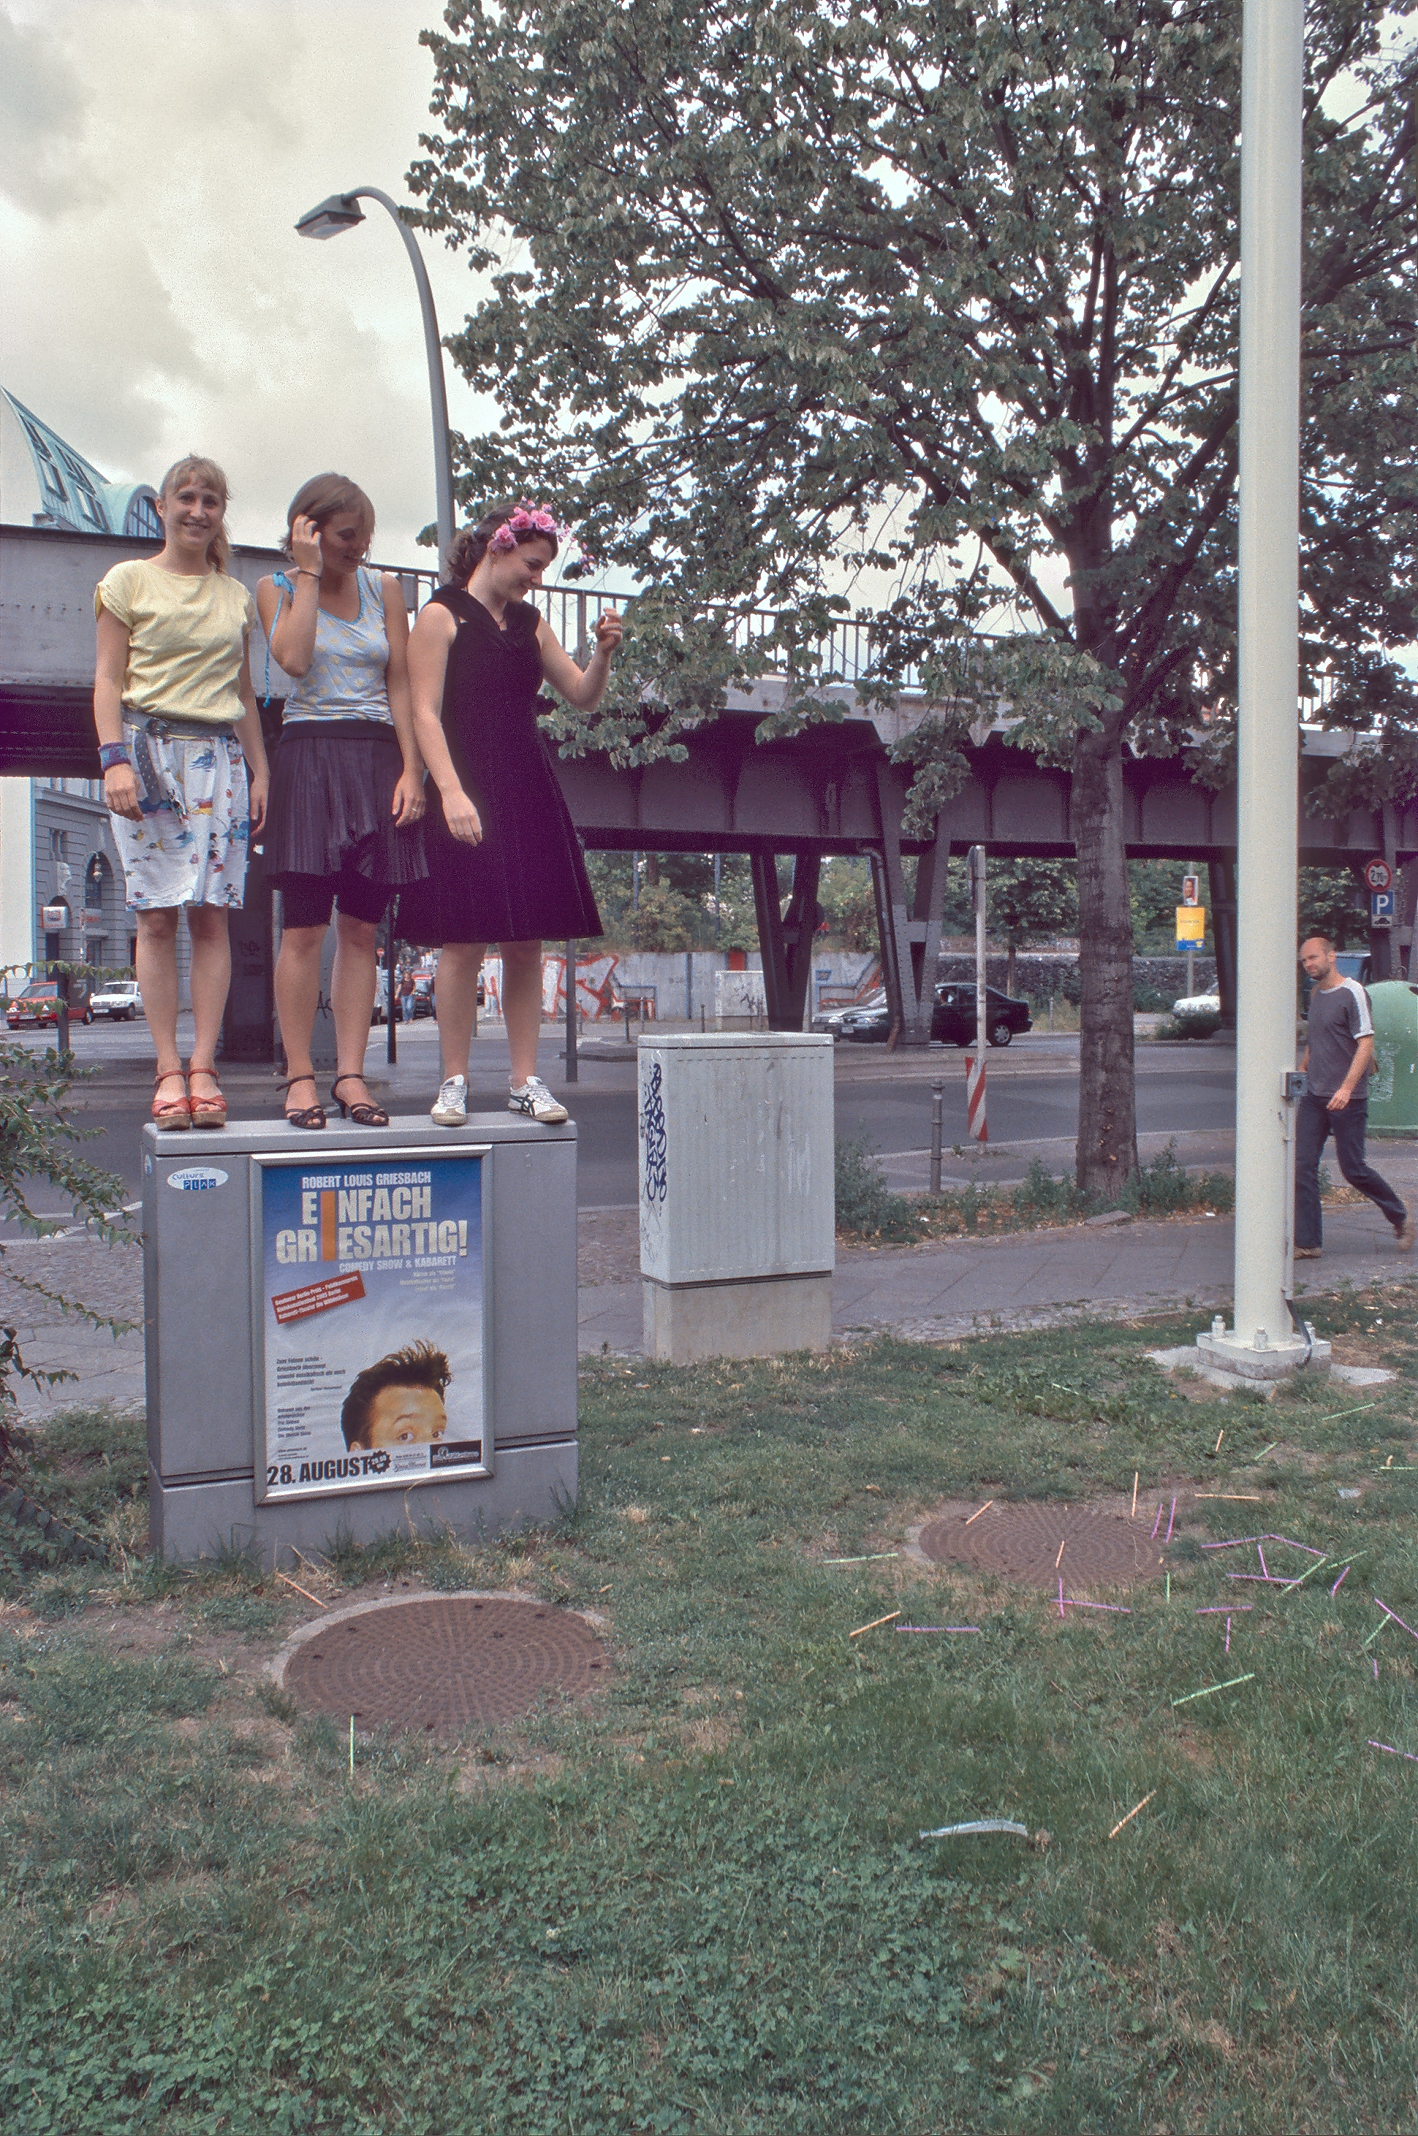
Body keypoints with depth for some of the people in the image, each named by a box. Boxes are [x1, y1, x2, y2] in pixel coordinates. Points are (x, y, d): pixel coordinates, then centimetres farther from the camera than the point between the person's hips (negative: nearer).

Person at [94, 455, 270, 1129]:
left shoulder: (236, 596, 18)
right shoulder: (128, 581, 8)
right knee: (156, 916, -6)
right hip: (148, 747, -2)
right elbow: (108, 681, 2)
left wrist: (260, 771, 13)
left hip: (220, 755, 3)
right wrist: (115, 759, -10)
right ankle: (168, 1068, -4)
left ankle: (203, 1066, -4)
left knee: (211, 914, -5)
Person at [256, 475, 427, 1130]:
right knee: (304, 929, -6)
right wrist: (310, 572, -6)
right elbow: (295, 659, -13)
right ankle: (300, 1076, -1)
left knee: (361, 932, 1)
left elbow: (400, 686, 9)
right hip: (309, 756, -2)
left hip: (379, 759, 3)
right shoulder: (277, 589, 7)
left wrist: (411, 771, -1)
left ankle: (350, 1073, 4)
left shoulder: (383, 589, 13)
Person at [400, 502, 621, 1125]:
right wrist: (452, 793, -18)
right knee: (464, 942, -5)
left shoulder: (530, 624, 18)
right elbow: (425, 713, -8)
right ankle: (454, 1082, 4)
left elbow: (582, 696, 19)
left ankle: (526, 1081, 8)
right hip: (467, 798, -5)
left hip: (529, 793, 6)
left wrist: (603, 652, 0)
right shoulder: (442, 616, 0)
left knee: (526, 945, 3)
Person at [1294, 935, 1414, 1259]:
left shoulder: (1352, 992, -9)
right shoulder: (1315, 994, 13)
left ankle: (1401, 1220, 23)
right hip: (1313, 1097, 7)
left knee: (1353, 1168, 0)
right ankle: (1306, 1243, 3)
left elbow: (1366, 1044, -15)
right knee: (1302, 1166, -1)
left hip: (1346, 1099, -7)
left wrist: (1346, 1087, -23)